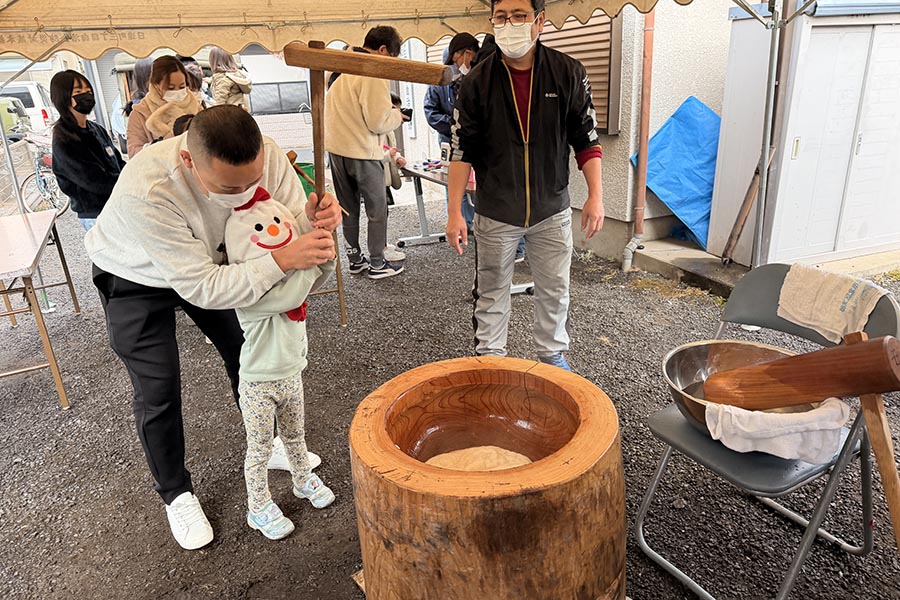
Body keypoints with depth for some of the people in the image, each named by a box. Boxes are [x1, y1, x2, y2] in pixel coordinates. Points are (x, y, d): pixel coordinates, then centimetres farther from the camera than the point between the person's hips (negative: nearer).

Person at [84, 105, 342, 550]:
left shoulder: (265, 156, -31)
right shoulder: (146, 192, -43)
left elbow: (295, 224, -22)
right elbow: (202, 288, -40)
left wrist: (315, 220, -46)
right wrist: (281, 260, -50)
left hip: (210, 259, 5)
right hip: (136, 279, -4)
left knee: (245, 355, 14)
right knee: (158, 393, -1)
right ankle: (176, 494, 25)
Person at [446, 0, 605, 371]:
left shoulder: (568, 74, -5)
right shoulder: (478, 82, -6)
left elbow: (587, 140, 1)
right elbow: (462, 151, -4)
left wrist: (595, 196, -5)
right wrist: (454, 212, -9)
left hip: (552, 210, 1)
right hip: (495, 212, -1)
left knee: (554, 289, 13)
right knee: (491, 290, 10)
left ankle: (552, 354, 34)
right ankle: (490, 356, 29)